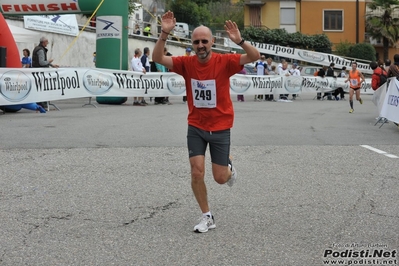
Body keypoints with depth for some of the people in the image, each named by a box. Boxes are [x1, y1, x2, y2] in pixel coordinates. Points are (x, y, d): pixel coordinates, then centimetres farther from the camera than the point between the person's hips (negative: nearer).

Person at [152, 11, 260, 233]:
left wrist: (240, 41, -42)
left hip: (220, 128, -2)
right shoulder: (187, 63, -8)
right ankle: (208, 217, 10)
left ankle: (228, 166, 43)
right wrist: (165, 34, -30)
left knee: (220, 178, 4)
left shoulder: (224, 62, -14)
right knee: (197, 172, -8)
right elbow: (158, 58, -15)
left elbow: (255, 57, -24)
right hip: (196, 127, 2)